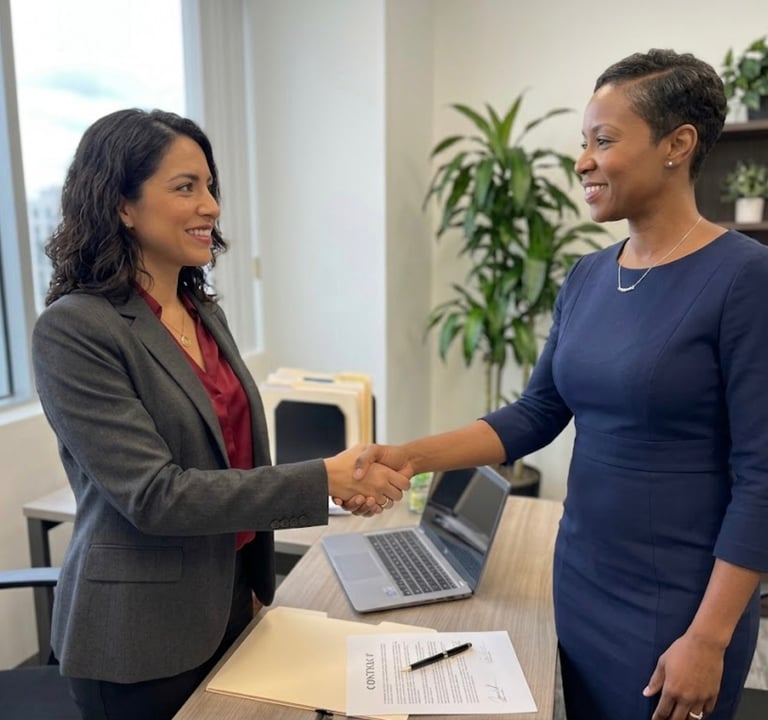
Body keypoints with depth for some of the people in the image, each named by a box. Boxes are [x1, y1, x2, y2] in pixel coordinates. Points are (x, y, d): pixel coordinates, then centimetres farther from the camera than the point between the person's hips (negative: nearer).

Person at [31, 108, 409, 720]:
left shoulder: (205, 312, 5)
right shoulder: (74, 330, -18)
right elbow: (153, 495, -22)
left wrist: (258, 589, 15)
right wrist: (324, 478, -26)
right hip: (140, 637, -6)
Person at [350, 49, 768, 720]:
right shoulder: (587, 277, 2)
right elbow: (535, 415, 3)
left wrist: (708, 638, -15)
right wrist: (412, 456, -8)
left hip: (675, 605, -6)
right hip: (579, 582, 6)